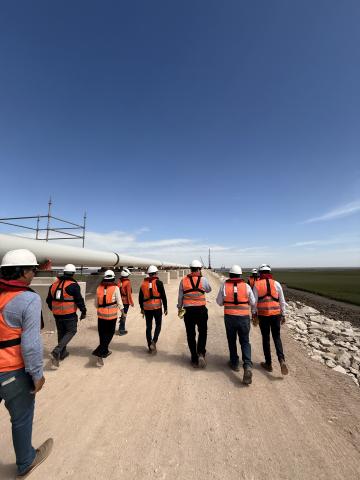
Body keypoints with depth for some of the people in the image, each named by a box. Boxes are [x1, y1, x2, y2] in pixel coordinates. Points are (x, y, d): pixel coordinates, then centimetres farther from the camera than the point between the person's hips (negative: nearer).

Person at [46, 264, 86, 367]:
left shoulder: (54, 284, 5)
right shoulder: (73, 285, -16)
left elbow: (49, 300, 15)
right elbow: (79, 300, -15)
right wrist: (83, 312, -1)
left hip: (57, 314, 6)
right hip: (69, 315, -6)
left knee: (61, 333, 19)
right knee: (71, 331, 9)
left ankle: (62, 353, 32)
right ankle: (56, 352, -5)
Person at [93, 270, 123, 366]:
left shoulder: (99, 287, 1)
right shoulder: (115, 288, -11)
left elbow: (96, 303, 9)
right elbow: (119, 302, -8)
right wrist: (123, 312, 8)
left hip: (101, 315, 4)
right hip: (112, 315, -4)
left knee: (102, 334, 18)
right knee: (109, 335, 8)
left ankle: (105, 351, 32)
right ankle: (99, 352, -4)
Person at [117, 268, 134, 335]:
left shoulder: (119, 281, 0)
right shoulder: (128, 282, -19)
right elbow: (129, 293, -17)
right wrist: (131, 302, -8)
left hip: (121, 300, 7)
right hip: (126, 300, -6)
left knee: (123, 314, 25)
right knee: (124, 315, 5)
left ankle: (122, 328, 37)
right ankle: (121, 330, 13)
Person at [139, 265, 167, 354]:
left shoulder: (143, 283, 5)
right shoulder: (158, 282, -8)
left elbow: (140, 297, 10)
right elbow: (163, 296, -9)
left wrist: (142, 308, 20)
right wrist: (165, 308, -1)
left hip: (147, 308, 4)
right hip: (157, 307, -3)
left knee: (149, 327, 13)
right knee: (158, 325, 13)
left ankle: (150, 347, 20)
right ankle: (153, 342, -3)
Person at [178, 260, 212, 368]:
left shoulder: (183, 280, -1)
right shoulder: (203, 279, -7)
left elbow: (180, 296, 5)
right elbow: (208, 290, 12)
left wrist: (179, 308, 17)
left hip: (188, 310, 2)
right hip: (201, 309, -2)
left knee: (190, 334, 13)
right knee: (202, 332, 16)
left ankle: (194, 359, 22)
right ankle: (201, 353, 0)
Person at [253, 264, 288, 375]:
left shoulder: (257, 285, -4)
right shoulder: (276, 284, -1)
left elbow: (254, 302, -2)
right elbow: (282, 301, 3)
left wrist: (254, 315, 9)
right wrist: (283, 315, 13)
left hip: (263, 315, -1)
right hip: (276, 314, 1)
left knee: (266, 339, 13)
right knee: (277, 338, 17)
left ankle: (268, 364, 23)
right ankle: (282, 360, -1)